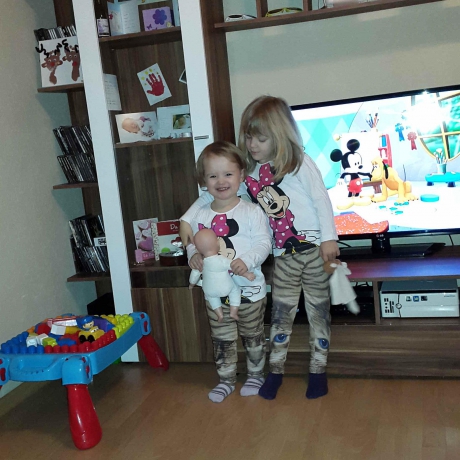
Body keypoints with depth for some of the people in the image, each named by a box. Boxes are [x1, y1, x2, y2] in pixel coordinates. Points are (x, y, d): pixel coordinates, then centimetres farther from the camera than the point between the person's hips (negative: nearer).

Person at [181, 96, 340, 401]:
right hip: (283, 257, 3)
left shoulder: (300, 164, -4)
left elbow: (321, 200, -6)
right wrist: (187, 218, 3)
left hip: (314, 249, -3)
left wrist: (329, 238, -12)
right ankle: (276, 370, 22)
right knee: (281, 313, 8)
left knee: (318, 311, 8)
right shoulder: (249, 173, 7)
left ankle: (318, 370, 21)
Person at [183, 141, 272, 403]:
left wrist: (247, 260, -29)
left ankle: (256, 375, 35)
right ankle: (226, 380, 31)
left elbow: (264, 243, -12)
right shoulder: (198, 215, 0)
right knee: (222, 339, 14)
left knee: (252, 335, 15)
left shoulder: (251, 212, -10)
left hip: (249, 288, -3)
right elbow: (192, 242, 8)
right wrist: (193, 255, -15)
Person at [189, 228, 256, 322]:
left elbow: (194, 275, 2)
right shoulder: (222, 260, -26)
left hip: (210, 291, 3)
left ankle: (220, 314, 25)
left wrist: (191, 285, 21)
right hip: (225, 289, -3)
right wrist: (247, 275, -12)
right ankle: (234, 312, 16)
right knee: (236, 288, 23)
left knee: (210, 294, 34)